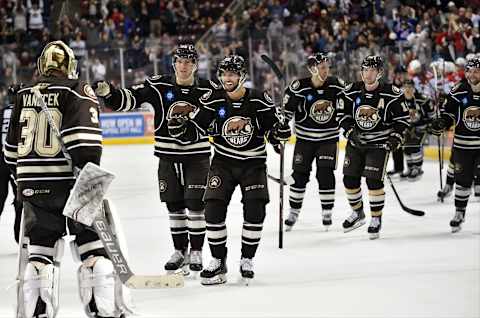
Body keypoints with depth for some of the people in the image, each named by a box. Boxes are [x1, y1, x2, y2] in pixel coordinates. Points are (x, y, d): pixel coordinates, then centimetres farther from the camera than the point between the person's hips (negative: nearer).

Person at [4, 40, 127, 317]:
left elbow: (12, 147, 17)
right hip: (69, 182, -5)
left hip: (32, 184, 5)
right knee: (93, 244, 2)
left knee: (41, 248, 10)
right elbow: (83, 138, -19)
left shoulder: (24, 96, 11)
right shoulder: (77, 91, -6)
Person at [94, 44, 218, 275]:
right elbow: (129, 98, -14)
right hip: (168, 154, 1)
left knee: (196, 204, -3)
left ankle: (196, 252, 8)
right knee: (174, 205, 8)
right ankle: (180, 251, 20)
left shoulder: (208, 90, -3)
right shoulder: (159, 86, -5)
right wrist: (108, 92, -31)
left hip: (198, 154, -1)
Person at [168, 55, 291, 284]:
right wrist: (179, 126, -22)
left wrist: (281, 130, -22)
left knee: (255, 209, -13)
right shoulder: (213, 101, -6)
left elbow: (273, 133, 0)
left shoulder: (260, 101, -9)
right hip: (223, 162, 1)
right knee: (214, 207, -12)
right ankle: (218, 260, 1)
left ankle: (247, 260, 3)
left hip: (253, 163, -1)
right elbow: (195, 131, -3)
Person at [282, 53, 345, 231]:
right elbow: (286, 111, -8)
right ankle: (293, 213, 16)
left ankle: (327, 213, 6)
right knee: (299, 175, 2)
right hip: (305, 139, -1)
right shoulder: (298, 88, -16)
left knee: (325, 174, -6)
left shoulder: (337, 86, -7)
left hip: (329, 139, 1)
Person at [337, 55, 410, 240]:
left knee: (374, 181, -13)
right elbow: (343, 114, 4)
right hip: (356, 141, 4)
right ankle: (357, 214, 29)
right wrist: (350, 131, -11)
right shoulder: (351, 92, -4)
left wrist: (395, 137, -12)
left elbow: (402, 117, -2)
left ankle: (376, 219, 3)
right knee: (350, 179, 6)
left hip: (379, 143, -4)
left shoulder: (391, 94, -11)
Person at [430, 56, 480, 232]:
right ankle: (459, 213, 25)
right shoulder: (458, 90, -1)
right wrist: (441, 123, -8)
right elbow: (449, 112, 8)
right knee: (462, 180, 11)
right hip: (462, 143, 3)